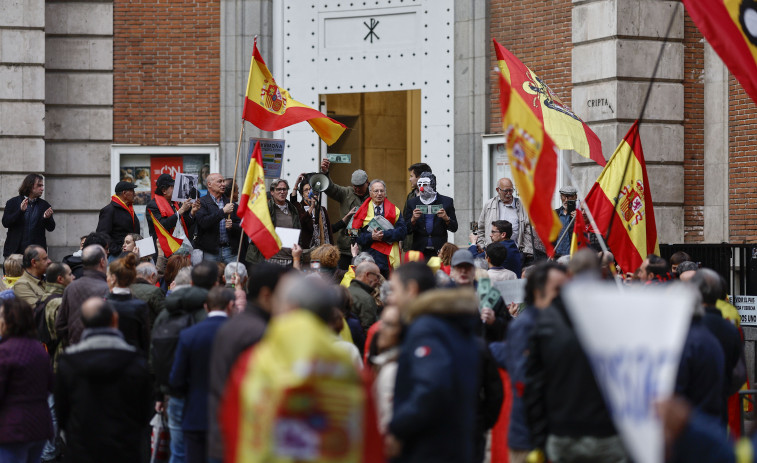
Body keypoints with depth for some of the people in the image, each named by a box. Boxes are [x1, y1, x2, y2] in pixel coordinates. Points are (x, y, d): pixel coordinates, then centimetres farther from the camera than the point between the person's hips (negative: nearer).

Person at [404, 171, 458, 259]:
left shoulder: (447, 202, 7)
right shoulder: (412, 202, 10)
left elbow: (454, 228, 7)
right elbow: (407, 231, 7)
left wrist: (446, 219, -13)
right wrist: (413, 219, -13)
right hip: (419, 251, 1)